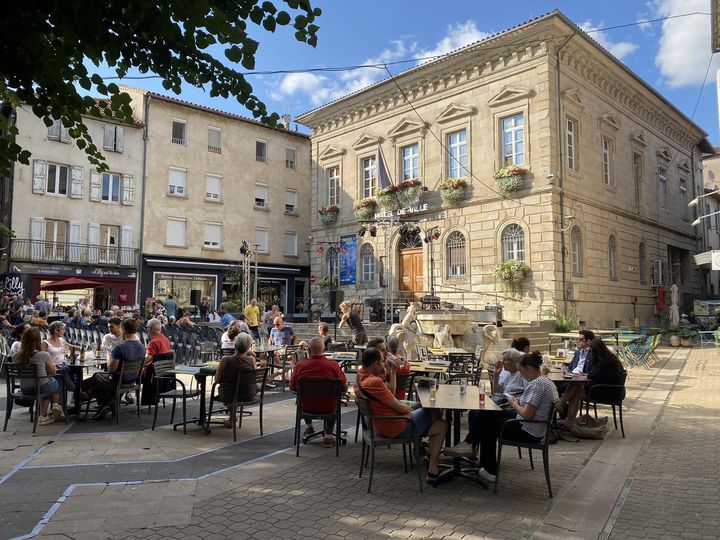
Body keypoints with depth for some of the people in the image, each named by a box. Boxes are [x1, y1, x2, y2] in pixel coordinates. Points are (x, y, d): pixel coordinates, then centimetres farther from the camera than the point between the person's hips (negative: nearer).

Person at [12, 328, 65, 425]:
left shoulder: (16, 357, -9)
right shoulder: (43, 355, -21)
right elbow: (52, 372, -8)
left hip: (25, 389, 4)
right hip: (41, 387, -4)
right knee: (56, 382, 29)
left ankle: (43, 416, 27)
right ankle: (56, 405, 25)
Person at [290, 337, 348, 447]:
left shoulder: (300, 365, -16)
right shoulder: (333, 365, -19)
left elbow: (292, 387, -2)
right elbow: (345, 388, -8)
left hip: (306, 408, 1)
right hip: (328, 409, -1)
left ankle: (309, 427, 47)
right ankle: (328, 435, 27)